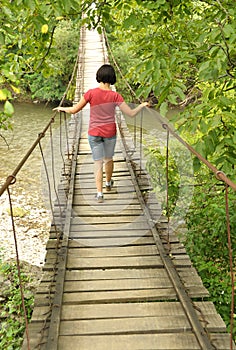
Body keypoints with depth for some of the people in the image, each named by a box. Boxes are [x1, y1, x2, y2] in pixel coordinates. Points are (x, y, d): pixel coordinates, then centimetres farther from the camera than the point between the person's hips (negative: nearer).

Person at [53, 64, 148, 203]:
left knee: (98, 162, 6)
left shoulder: (91, 93, -13)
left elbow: (74, 110, -8)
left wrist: (62, 108, 12)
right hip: (110, 133, 1)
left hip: (94, 133, -1)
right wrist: (142, 105, 8)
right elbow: (131, 113, -11)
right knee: (109, 159, 22)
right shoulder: (115, 96, -11)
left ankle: (99, 193, 2)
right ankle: (108, 183, 44)